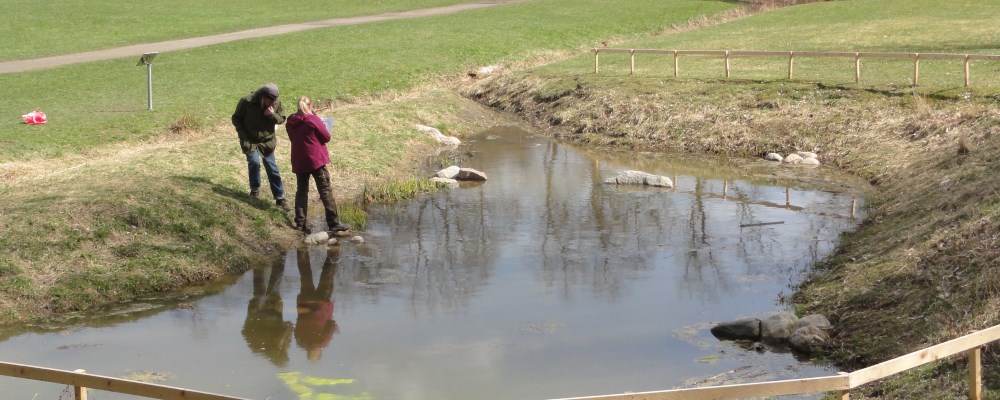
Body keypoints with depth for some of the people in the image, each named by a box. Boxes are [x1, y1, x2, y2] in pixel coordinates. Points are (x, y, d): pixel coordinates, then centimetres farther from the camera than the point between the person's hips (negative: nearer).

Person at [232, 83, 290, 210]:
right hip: (250, 141, -2)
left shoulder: (276, 103, -14)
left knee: (272, 169, 3)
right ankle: (255, 190, 13)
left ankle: (280, 198, 11)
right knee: (254, 162, -14)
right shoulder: (247, 102, -22)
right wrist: (244, 136, -14)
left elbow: (282, 119, -2)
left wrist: (273, 115, -25)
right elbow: (236, 118, -8)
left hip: (267, 141, 2)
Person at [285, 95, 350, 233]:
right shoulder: (313, 120, -13)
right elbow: (327, 137, -9)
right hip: (316, 160, -5)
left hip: (299, 162, 5)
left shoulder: (290, 123, 3)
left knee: (301, 191, 13)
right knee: (325, 191, -2)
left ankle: (300, 223, 10)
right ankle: (334, 223, -4)